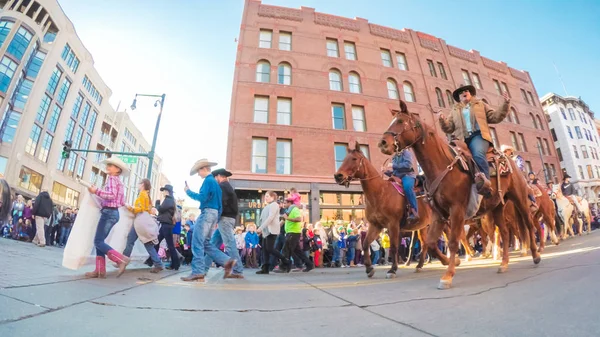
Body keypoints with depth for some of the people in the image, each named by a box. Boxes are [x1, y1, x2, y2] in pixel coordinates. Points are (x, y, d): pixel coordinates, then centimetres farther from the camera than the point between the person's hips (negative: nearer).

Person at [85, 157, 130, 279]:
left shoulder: (111, 178, -6)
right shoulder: (119, 182, 19)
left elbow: (111, 195, -22)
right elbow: (122, 202, 19)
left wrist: (96, 191, -15)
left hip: (108, 212, -9)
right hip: (114, 213, 9)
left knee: (98, 241, -9)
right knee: (99, 241, 10)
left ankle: (121, 259, -16)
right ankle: (100, 270, 10)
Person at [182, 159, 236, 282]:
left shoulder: (208, 180, -7)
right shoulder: (215, 181, 21)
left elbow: (202, 198, -18)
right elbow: (219, 202, 21)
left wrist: (188, 191, -4)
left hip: (207, 212, -10)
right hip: (214, 213, 10)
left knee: (197, 243, -5)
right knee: (204, 243, 13)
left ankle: (197, 272, -2)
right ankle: (227, 261, 6)